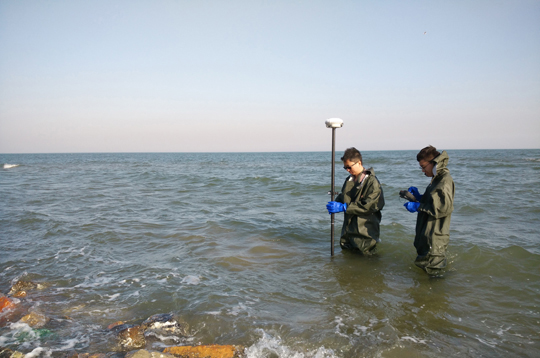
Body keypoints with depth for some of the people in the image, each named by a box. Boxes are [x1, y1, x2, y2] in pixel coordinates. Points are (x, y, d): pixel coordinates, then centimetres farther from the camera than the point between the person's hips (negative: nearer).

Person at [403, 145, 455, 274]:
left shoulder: (445, 180, -18)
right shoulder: (436, 179, 14)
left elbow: (443, 208, -25)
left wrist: (417, 207, -20)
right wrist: (418, 196, 7)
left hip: (435, 237, -10)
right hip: (426, 235, 10)